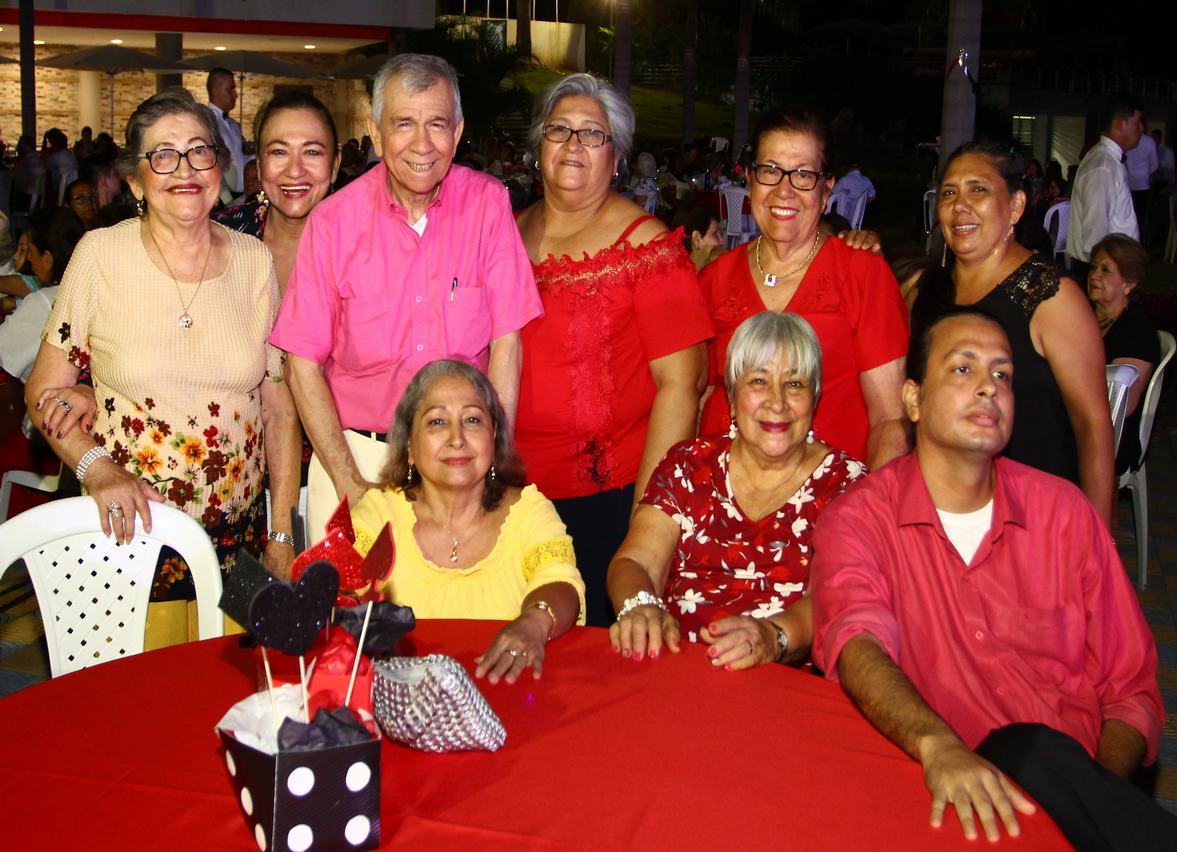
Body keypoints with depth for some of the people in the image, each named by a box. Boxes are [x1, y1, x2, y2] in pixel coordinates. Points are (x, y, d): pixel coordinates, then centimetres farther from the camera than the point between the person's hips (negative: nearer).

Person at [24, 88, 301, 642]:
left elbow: (279, 408, 5)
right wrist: (97, 468, -17)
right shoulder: (100, 255, -6)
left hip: (239, 537, 2)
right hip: (128, 534, -2)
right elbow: (43, 393, 0)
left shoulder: (255, 262, 1)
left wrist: (283, 535, 3)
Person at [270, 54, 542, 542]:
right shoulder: (333, 222, -7)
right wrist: (351, 484, -11)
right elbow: (304, 365, -5)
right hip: (354, 453, 0)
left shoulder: (487, 204, -5)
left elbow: (505, 344, -4)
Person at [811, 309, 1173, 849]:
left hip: (1074, 784, 2)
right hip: (945, 796, -2)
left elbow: (1130, 688, 11)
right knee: (1035, 753, -31)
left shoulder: (1064, 511, 10)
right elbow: (857, 643, -19)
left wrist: (1100, 799, -10)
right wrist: (937, 746, -39)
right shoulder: (858, 519, 1)